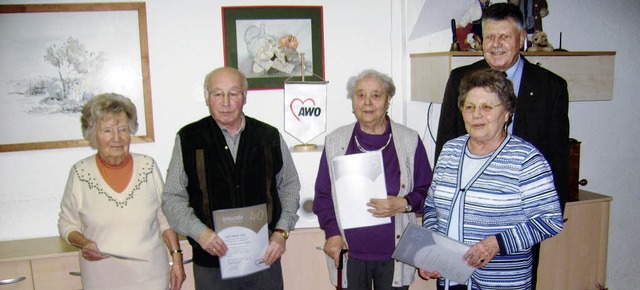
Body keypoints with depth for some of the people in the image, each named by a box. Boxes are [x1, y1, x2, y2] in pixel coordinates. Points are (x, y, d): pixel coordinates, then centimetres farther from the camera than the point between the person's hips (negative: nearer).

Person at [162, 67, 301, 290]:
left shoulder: (270, 137, 2)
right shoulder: (188, 139, -1)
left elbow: (290, 186, 11)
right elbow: (172, 198, 1)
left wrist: (281, 232, -1)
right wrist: (199, 232, -14)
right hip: (211, 263, -1)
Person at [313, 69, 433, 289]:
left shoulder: (410, 141, 0)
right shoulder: (335, 141, 4)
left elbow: (427, 191, 5)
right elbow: (323, 194, 7)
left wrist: (404, 204, -14)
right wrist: (332, 233, -3)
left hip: (394, 253, 0)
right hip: (349, 253, 1)